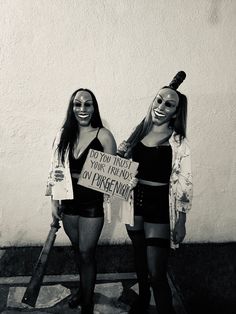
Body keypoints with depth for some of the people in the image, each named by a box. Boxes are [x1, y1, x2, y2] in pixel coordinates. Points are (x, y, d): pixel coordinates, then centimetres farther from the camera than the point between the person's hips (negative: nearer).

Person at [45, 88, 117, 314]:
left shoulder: (103, 136, -11)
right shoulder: (64, 135, 2)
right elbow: (55, 170, 6)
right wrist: (54, 201, 4)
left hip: (92, 203, -4)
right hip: (68, 202, 4)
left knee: (86, 253, 4)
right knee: (77, 249, 21)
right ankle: (83, 287, 45)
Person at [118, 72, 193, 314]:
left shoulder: (178, 143, -12)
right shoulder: (140, 131, 2)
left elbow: (183, 185, -11)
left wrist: (181, 222, -10)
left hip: (159, 206, -5)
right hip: (135, 202, 5)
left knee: (156, 273, -5)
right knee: (139, 256, 24)